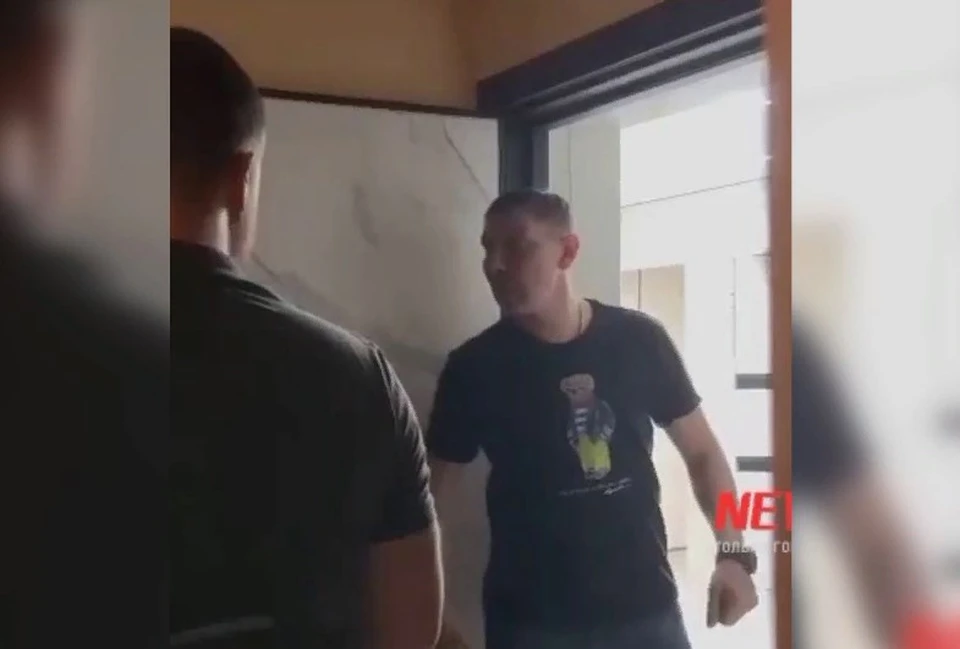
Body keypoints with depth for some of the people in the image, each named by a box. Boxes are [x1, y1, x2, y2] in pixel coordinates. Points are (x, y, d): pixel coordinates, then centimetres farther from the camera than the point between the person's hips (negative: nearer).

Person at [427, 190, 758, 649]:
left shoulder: (638, 341, -2)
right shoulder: (474, 368, -5)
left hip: (646, 608, 1)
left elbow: (701, 452, 8)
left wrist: (733, 552, -3)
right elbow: (430, 490, -1)